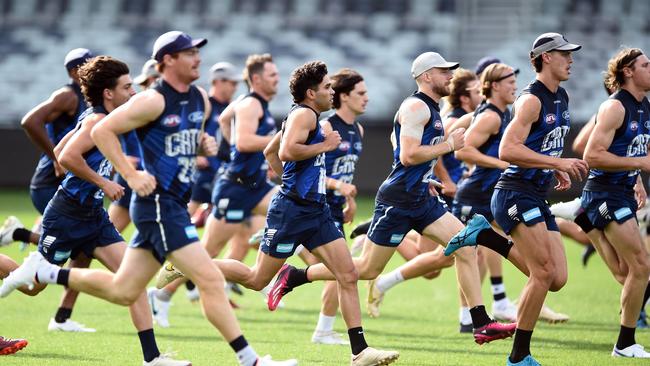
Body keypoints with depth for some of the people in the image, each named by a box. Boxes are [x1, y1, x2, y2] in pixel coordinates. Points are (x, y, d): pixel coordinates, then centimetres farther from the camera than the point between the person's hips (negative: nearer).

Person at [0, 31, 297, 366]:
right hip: (158, 203, -9)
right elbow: (101, 131, -12)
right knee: (211, 280, -12)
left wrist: (205, 144, 4)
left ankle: (43, 271, 25)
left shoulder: (200, 99, 11)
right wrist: (132, 175, -16)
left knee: (122, 291, 14)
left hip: (175, 205, 9)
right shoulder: (154, 101, -13)